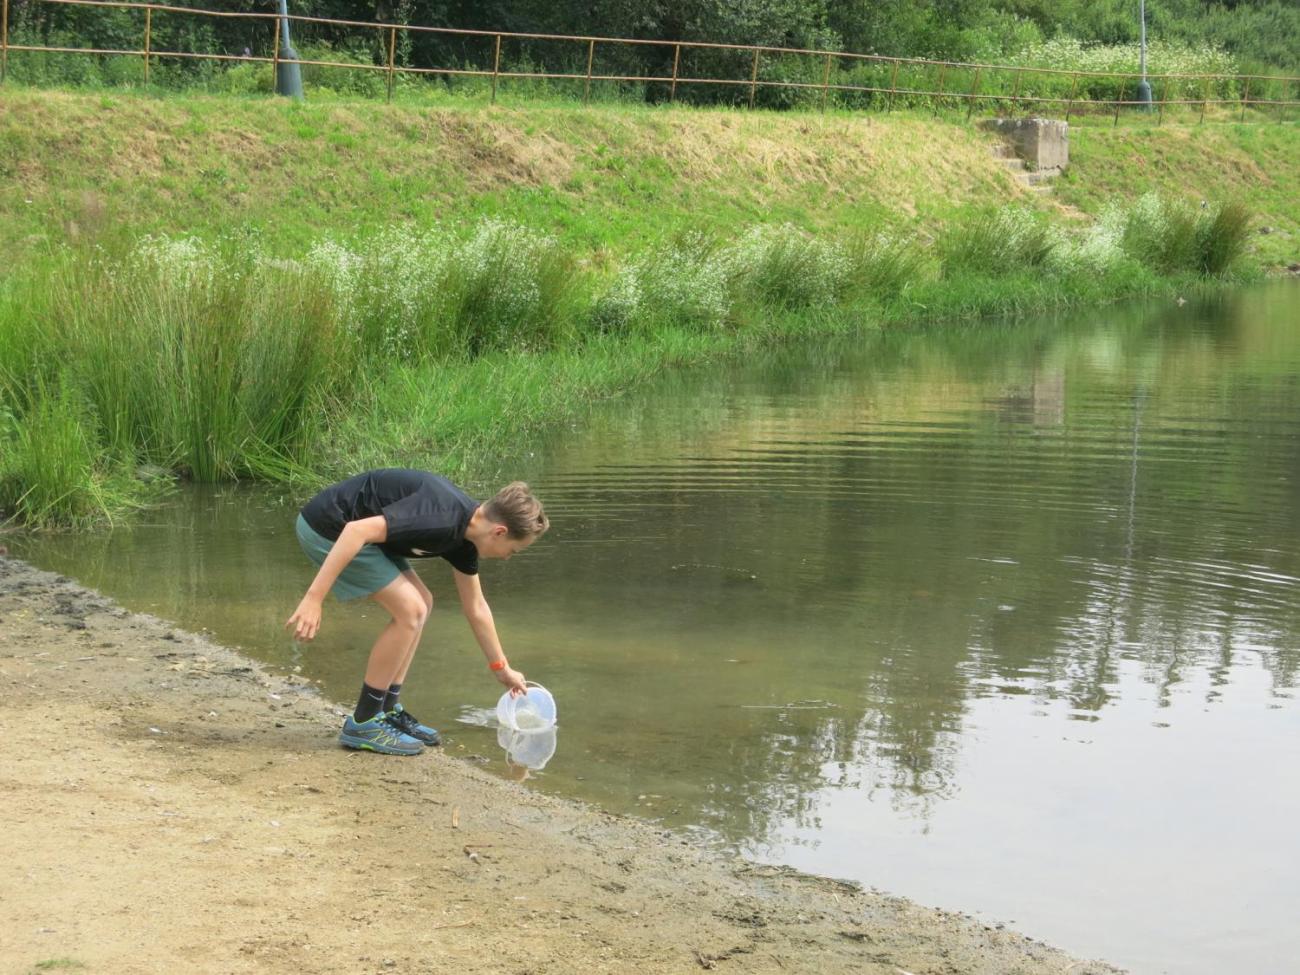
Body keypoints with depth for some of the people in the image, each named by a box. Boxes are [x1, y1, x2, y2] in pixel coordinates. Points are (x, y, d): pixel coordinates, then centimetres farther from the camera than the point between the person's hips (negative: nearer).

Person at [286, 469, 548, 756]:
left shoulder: (464, 535, 6)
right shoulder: (442, 517, -25)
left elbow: (476, 607, 21)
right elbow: (358, 530, -32)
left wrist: (501, 668, 31)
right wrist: (314, 597, -33)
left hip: (342, 526, 10)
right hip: (326, 527, -10)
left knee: (421, 604, 12)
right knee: (410, 609, -11)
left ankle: (388, 711, 17)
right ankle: (362, 724, -2)